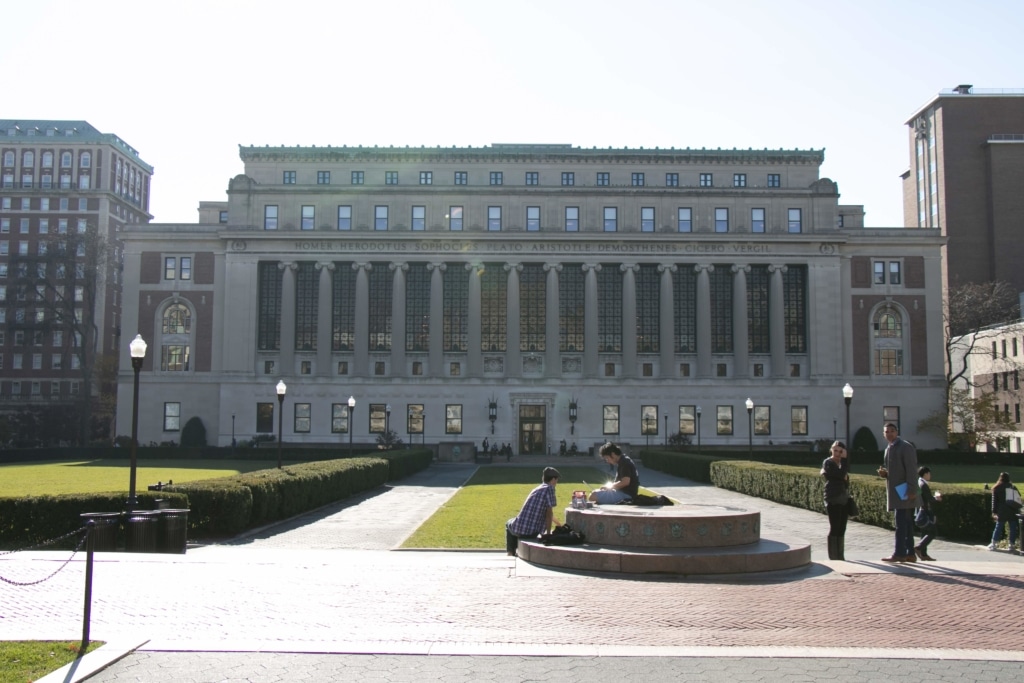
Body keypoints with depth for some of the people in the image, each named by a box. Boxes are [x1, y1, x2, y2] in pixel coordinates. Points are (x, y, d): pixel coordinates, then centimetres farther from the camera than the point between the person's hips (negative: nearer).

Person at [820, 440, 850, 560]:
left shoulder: (841, 463, 15)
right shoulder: (828, 463, -7)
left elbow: (845, 480, 18)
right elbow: (841, 474, -21)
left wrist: (849, 500, 13)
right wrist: (844, 459, -13)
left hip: (844, 499, 7)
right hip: (833, 499, -7)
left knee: (841, 529, 10)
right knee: (834, 528, -6)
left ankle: (840, 557, 16)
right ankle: (833, 558, -2)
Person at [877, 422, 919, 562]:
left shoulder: (906, 447, -8)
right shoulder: (888, 449, 18)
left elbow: (911, 470, -15)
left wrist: (912, 491, -21)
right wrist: (884, 473, 4)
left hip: (904, 492, -9)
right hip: (894, 492, 9)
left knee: (901, 523, -11)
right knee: (906, 524, 11)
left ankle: (899, 553, -12)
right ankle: (910, 553, 15)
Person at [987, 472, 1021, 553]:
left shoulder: (996, 488, 2)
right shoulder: (1013, 487, 9)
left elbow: (994, 501, 0)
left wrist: (994, 512, 0)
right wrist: (1018, 510, 18)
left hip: (1002, 512, -1)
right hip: (1013, 512, 1)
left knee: (998, 527, 6)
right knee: (1013, 529, 5)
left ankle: (993, 544, 9)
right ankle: (1012, 546, 3)